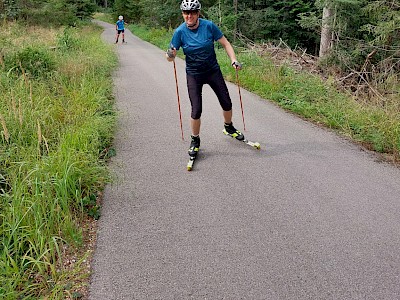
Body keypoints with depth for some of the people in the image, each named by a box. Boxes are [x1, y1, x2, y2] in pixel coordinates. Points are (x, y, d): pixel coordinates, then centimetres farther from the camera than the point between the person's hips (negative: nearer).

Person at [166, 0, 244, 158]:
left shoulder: (209, 26, -13)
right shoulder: (180, 31, -13)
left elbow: (225, 44, -6)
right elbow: (172, 54, -13)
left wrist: (234, 60, -20)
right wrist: (170, 56, -37)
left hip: (213, 70, 2)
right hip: (194, 75, -1)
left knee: (227, 103, 5)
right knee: (196, 110, -9)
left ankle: (228, 127, 36)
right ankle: (195, 140, 14)